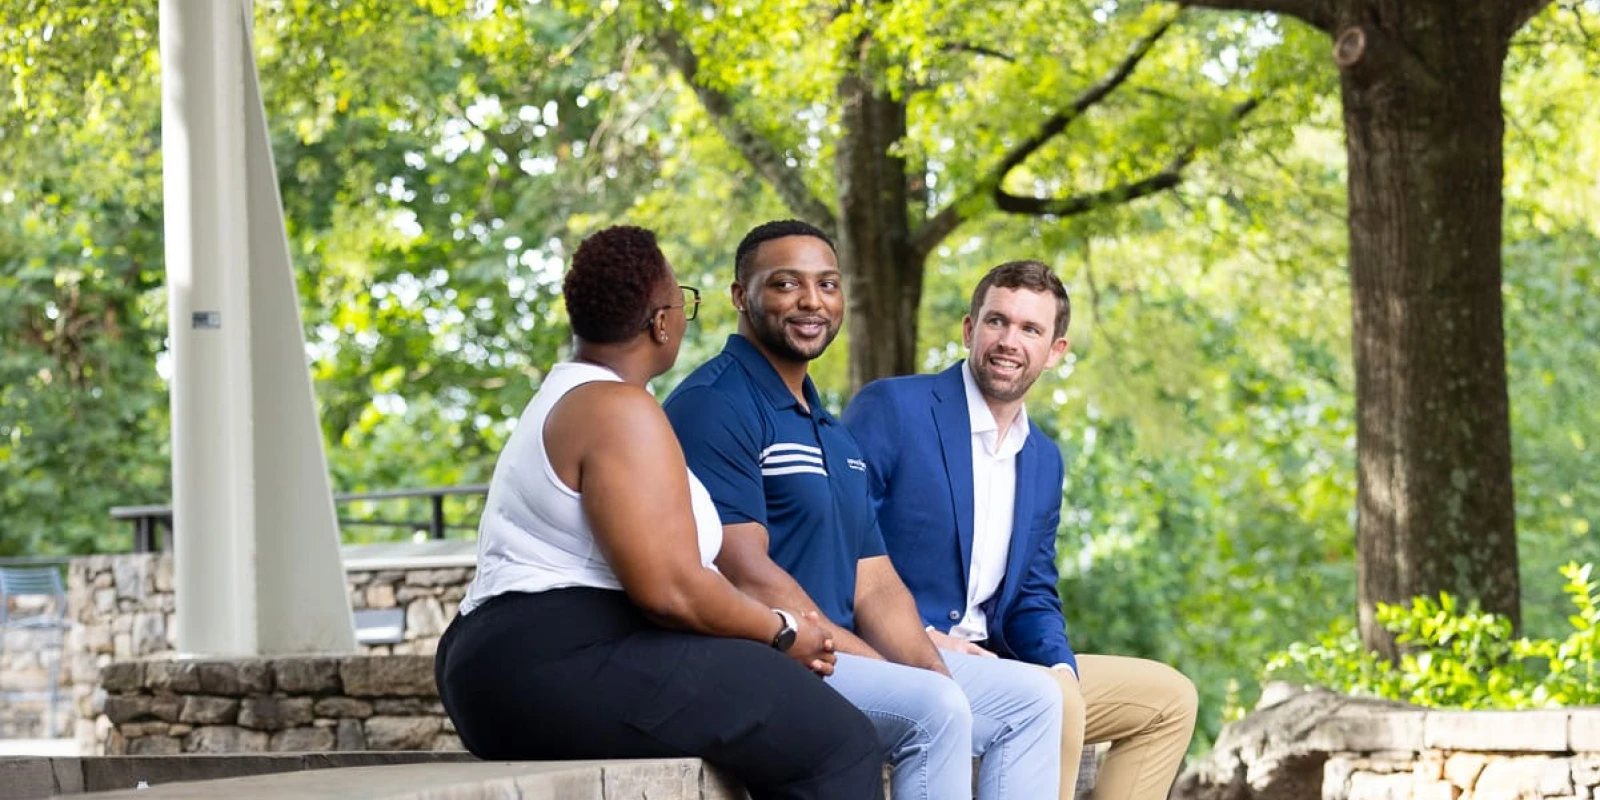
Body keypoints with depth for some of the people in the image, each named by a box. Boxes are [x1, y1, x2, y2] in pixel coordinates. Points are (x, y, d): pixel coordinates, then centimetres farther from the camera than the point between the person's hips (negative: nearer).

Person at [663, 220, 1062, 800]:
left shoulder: (834, 435, 23)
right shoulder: (713, 406, -9)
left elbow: (874, 583, 17)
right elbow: (745, 574, -18)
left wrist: (929, 669, -5)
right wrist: (878, 668, -19)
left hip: (843, 656, 10)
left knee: (1030, 697, 4)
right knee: (933, 709, -29)